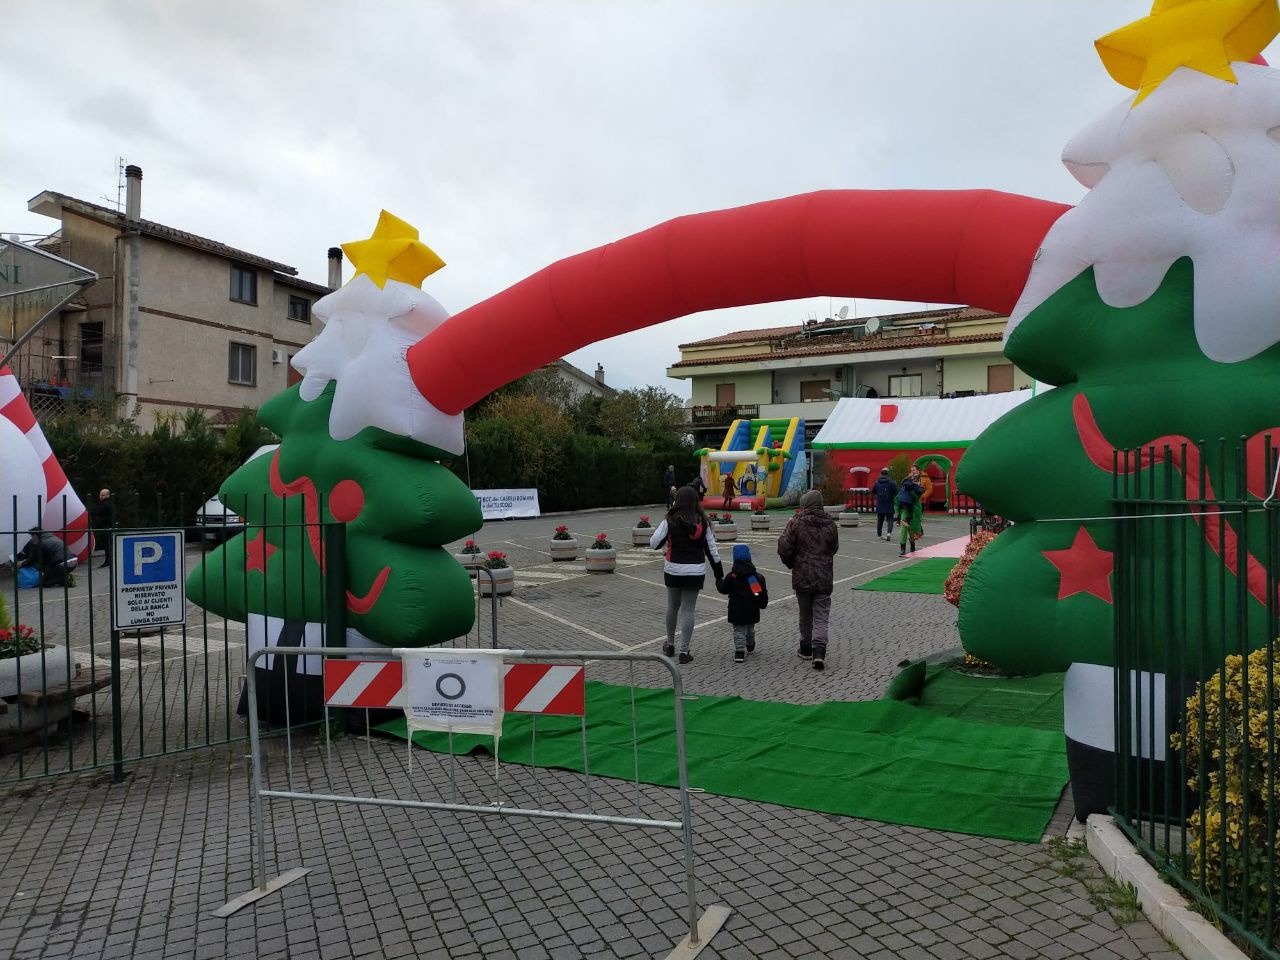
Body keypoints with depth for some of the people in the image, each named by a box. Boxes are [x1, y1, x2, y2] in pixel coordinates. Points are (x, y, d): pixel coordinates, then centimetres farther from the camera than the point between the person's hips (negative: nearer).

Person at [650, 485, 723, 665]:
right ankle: (684, 651, 7)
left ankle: (670, 645, 32)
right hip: (695, 572, 0)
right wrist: (719, 573, 10)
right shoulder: (702, 523, -3)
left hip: (673, 570, 0)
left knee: (672, 607, 18)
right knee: (688, 610, 5)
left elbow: (653, 543, -10)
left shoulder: (670, 521, -11)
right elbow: (712, 549, 1)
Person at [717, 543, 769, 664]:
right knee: (750, 628, 24)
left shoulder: (732, 576, -10)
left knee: (739, 630, -1)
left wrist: (719, 581, 17)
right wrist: (763, 603, 19)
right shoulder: (757, 575, 1)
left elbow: (724, 589, -2)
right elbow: (763, 591, 5)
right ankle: (750, 646, 44)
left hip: (737, 610, -4)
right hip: (752, 610, 4)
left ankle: (740, 651, -15)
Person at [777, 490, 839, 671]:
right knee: (821, 617, 3)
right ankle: (819, 652, -12)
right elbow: (834, 548, 11)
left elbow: (784, 548, -11)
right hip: (824, 579, 1)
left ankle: (806, 649, 26)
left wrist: (790, 564, 7)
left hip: (802, 577, -1)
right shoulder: (830, 524, 0)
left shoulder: (796, 523, -10)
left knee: (805, 616, 15)